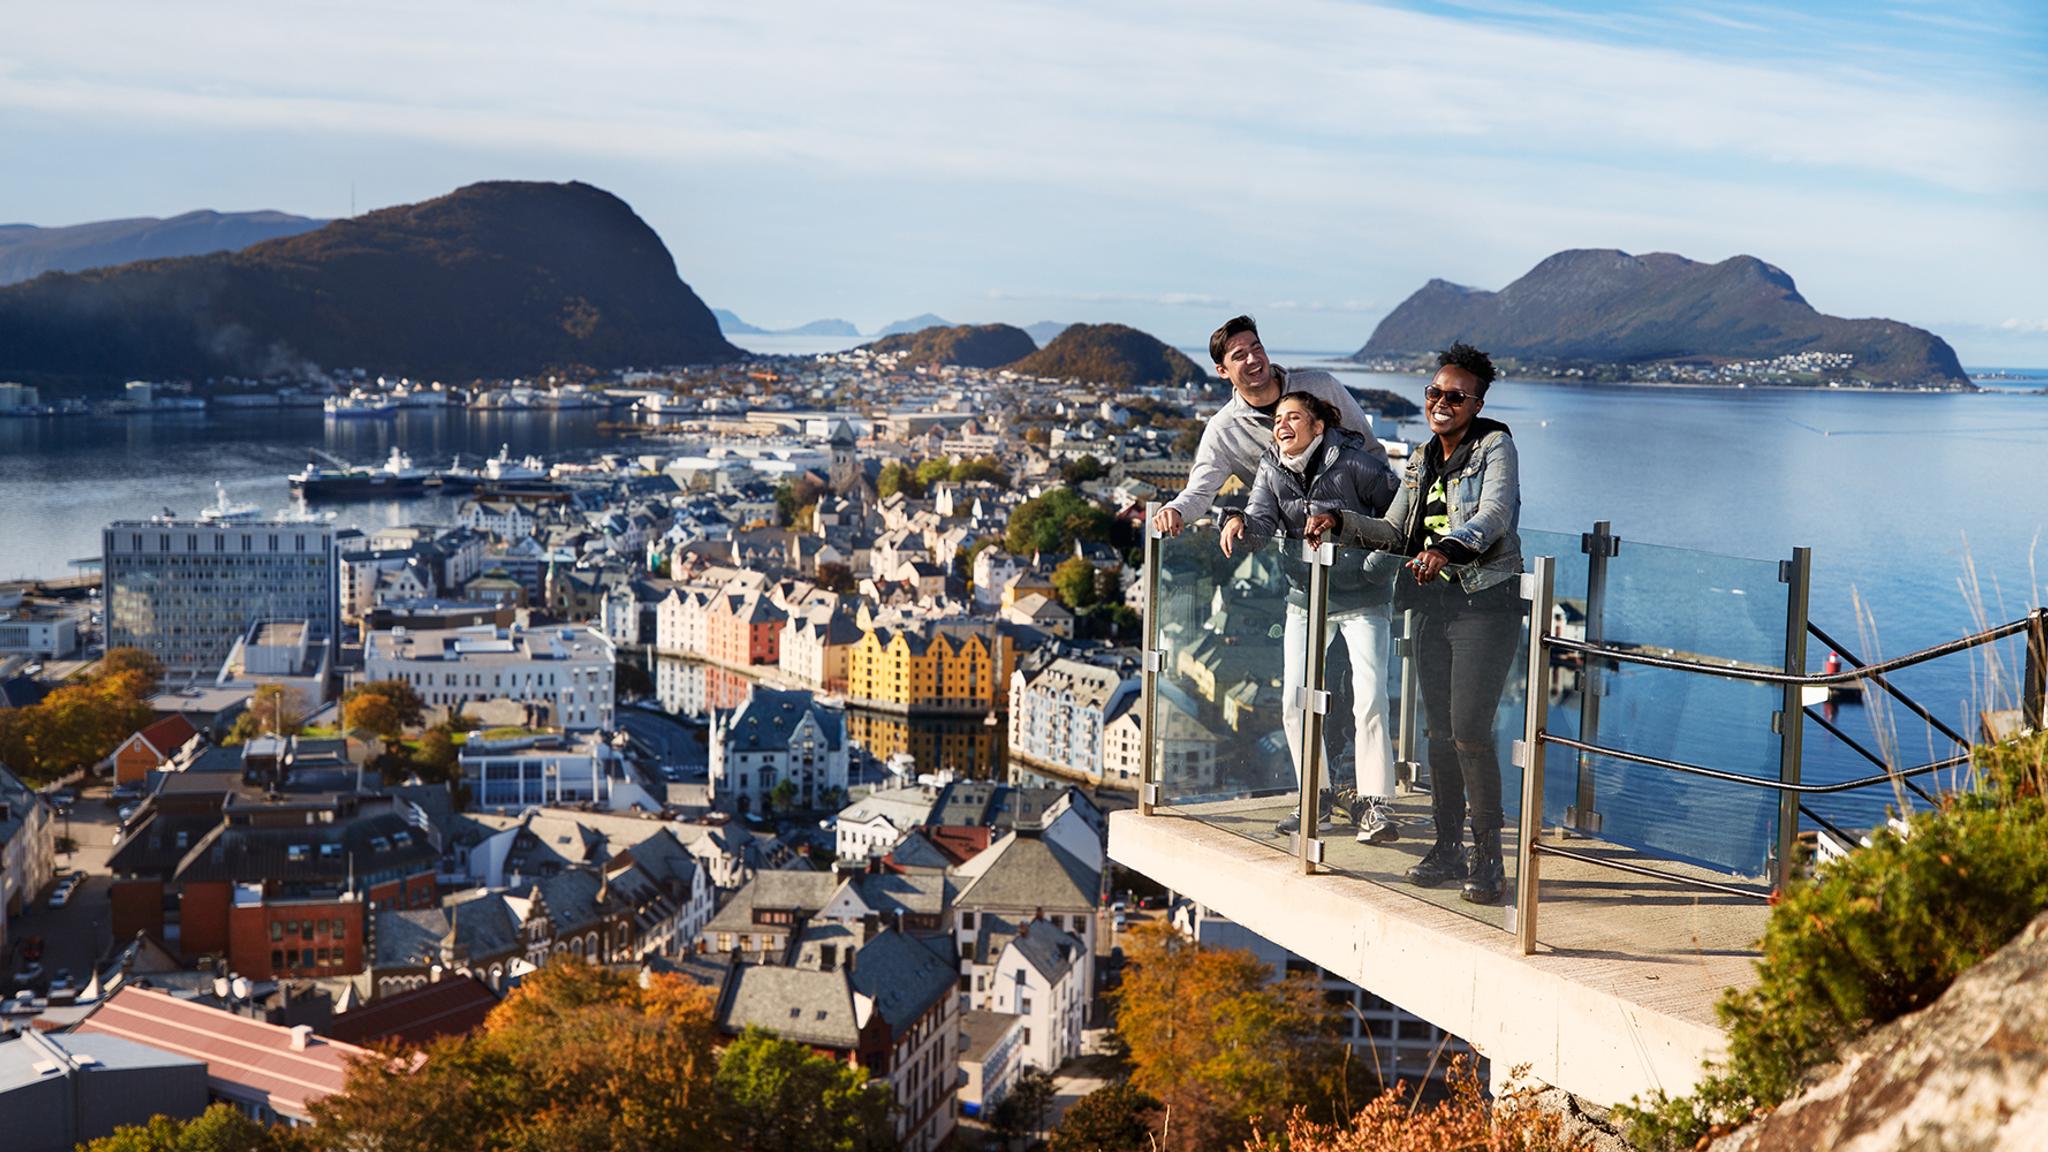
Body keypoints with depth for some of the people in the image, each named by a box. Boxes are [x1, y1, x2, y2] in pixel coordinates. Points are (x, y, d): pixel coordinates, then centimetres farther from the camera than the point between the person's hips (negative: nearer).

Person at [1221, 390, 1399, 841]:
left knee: (1370, 699, -12)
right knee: (1295, 703, 2)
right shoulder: (1271, 469, -1)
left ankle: (1375, 805, -2)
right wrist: (1239, 522, -36)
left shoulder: (1354, 463, -14)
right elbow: (1262, 523, -15)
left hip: (1361, 597, -5)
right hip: (1306, 597, 5)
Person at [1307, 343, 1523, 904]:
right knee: (1439, 730, 7)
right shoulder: (1422, 461, 15)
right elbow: (1397, 533, 17)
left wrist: (1447, 548, -39)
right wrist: (1340, 521, 3)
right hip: (1434, 605, 7)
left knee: (1470, 730, -12)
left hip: (1487, 604, -6)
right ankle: (1447, 846, 16)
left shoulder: (1495, 448, -5)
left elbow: (1494, 516, -22)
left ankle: (1488, 854, -2)